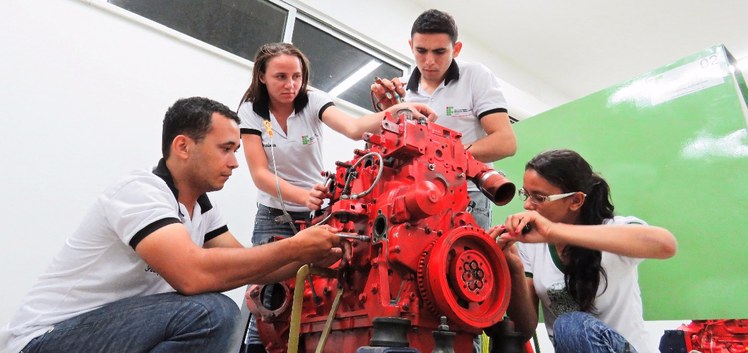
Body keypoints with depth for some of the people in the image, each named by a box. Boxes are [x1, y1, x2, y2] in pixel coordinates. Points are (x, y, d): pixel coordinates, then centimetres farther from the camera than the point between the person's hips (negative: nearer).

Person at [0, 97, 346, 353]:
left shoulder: (202, 208, 3)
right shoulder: (141, 190, -22)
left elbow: (245, 265, 3)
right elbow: (193, 275, -36)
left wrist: (310, 257, -13)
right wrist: (295, 247, -29)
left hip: (118, 321, 9)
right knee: (211, 312, -28)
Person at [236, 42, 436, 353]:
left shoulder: (312, 100, -8)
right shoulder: (250, 112, -8)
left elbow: (353, 128, -27)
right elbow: (259, 173, -16)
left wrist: (393, 112, -47)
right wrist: (303, 196, -34)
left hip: (316, 212, 1)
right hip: (274, 218, 0)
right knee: (269, 299, -5)